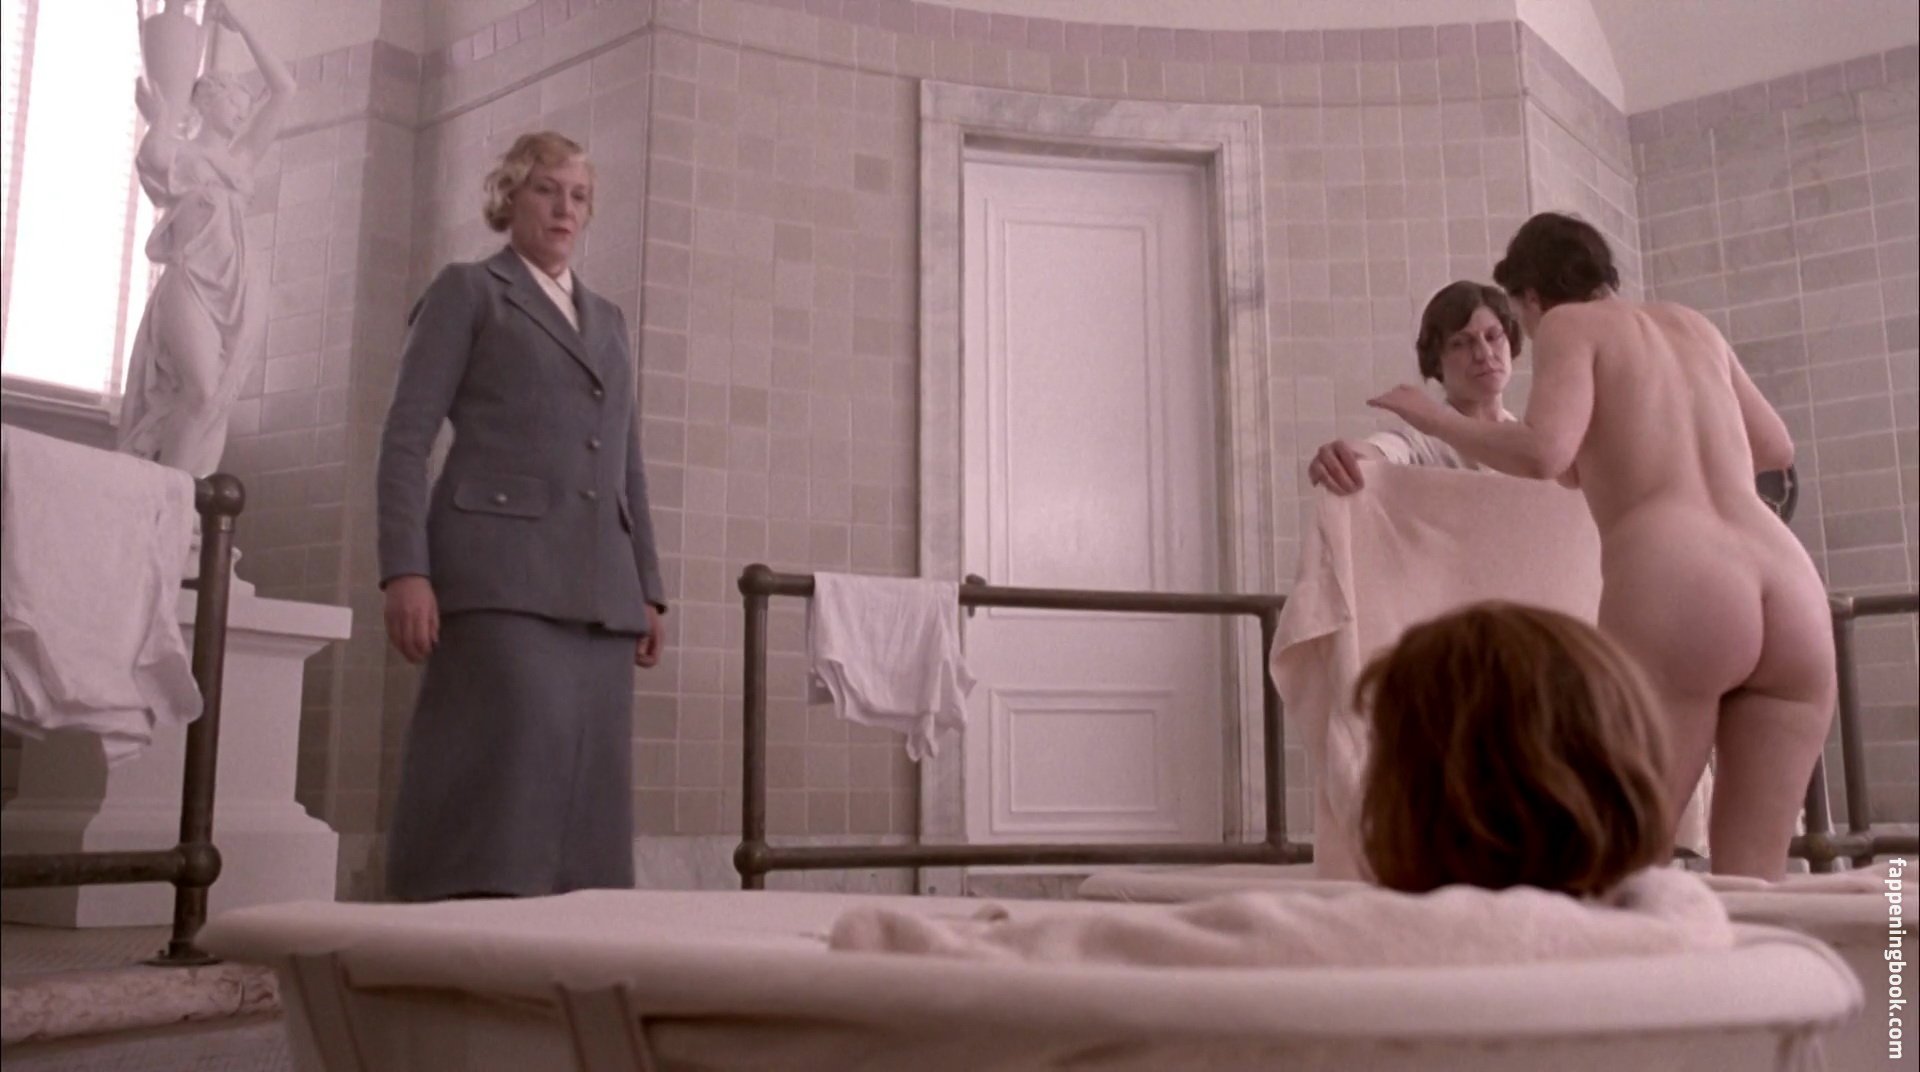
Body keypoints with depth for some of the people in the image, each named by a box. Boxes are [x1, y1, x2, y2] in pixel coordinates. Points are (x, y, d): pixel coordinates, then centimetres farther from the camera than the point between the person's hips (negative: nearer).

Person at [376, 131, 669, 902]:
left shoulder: (606, 318, 24)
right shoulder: (467, 291, 8)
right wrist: (406, 571, -13)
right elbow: (406, 438, -1)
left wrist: (647, 587, 14)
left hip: (599, 585, 5)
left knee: (589, 775, 0)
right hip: (503, 571, -5)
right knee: (520, 744, -17)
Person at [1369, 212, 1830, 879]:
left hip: (1674, 593, -6)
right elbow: (1776, 448, 39)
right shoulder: (1692, 324, 29)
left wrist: (1431, 417, 7)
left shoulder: (1569, 325, 11)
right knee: (1751, 884, 7)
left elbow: (1542, 453, -8)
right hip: (1792, 590, 6)